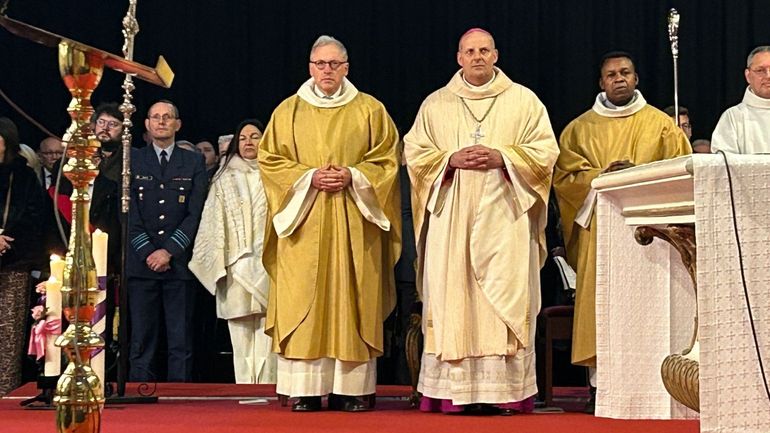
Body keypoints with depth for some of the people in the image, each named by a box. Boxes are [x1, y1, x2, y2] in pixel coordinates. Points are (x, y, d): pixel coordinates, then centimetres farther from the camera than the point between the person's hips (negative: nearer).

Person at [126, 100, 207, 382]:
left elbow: (196, 213, 1)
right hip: (141, 262, 0)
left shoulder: (194, 162, 10)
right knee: (142, 340, 0)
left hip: (179, 261, 0)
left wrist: (169, 251, -8)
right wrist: (148, 252, -7)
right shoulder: (132, 160, 10)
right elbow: (130, 213, 3)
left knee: (181, 341, -1)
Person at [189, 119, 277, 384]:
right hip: (236, 267, 1)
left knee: (267, 331, -7)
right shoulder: (225, 179, 14)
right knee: (240, 335, -1)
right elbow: (214, 223, 11)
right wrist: (218, 262, 0)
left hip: (269, 265, -1)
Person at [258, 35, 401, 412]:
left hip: (354, 223, 0)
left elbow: (387, 159, 6)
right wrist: (309, 177, -9)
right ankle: (306, 390, -4)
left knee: (351, 299, -4)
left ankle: (349, 388, -1)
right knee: (303, 301, -5)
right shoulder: (289, 111, 10)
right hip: (303, 220, 0)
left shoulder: (370, 110, 8)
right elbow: (270, 159, 6)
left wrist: (352, 176, -11)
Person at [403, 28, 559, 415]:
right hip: (452, 218, 1)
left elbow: (545, 151, 4)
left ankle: (507, 392, -6)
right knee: (453, 299, -4)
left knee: (506, 298, -7)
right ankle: (454, 391, -3)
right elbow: (414, 152, 9)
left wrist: (501, 157, -11)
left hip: (505, 216, -1)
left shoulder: (523, 100, 10)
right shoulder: (435, 104, 13)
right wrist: (452, 159, -9)